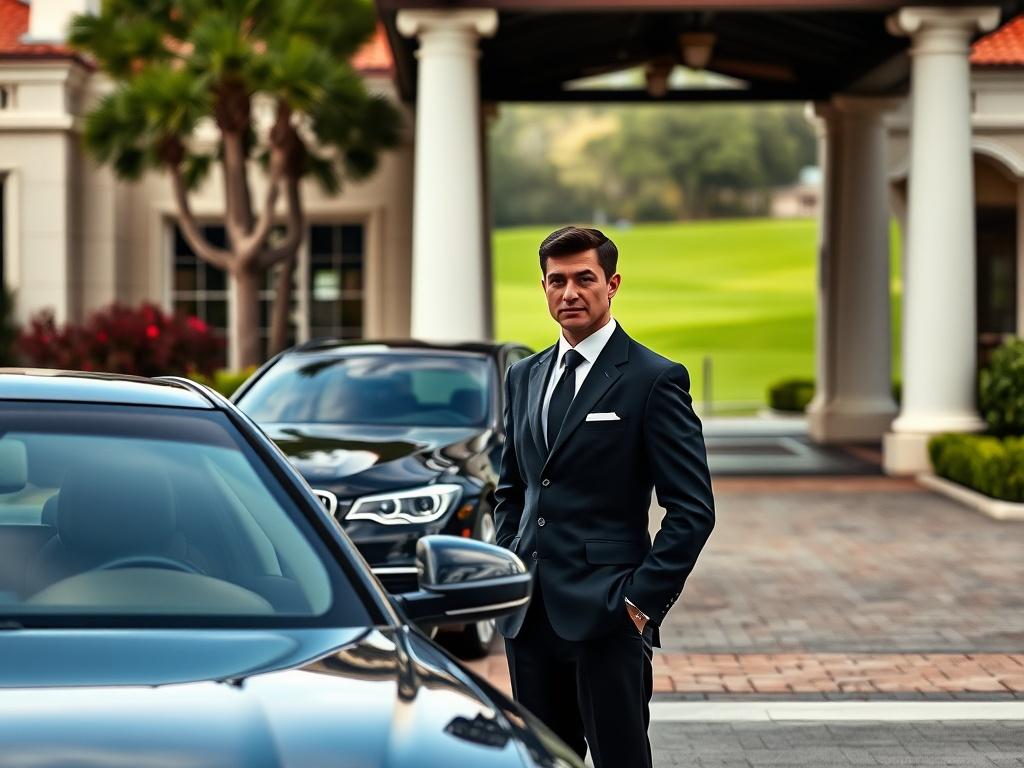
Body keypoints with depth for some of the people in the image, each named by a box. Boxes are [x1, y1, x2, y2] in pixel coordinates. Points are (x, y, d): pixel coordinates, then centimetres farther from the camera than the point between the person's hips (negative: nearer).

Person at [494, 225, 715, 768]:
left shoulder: (654, 380, -6)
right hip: (528, 617, 6)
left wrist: (642, 600, -13)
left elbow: (692, 510, -8)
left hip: (607, 617, -6)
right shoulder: (523, 378, 14)